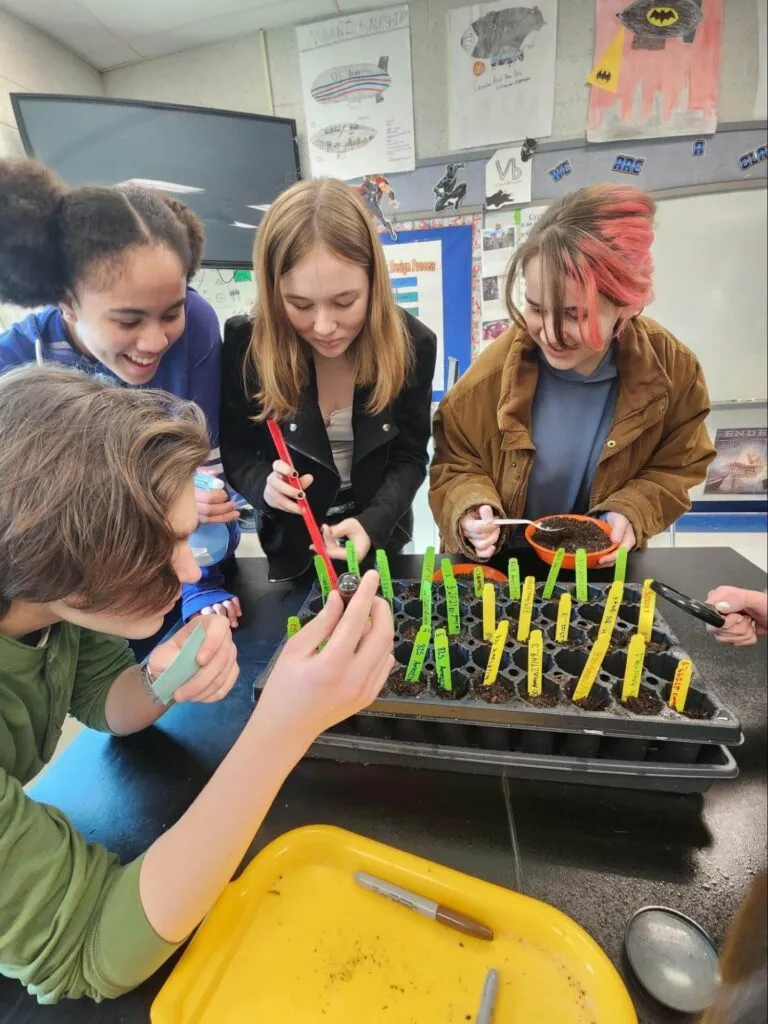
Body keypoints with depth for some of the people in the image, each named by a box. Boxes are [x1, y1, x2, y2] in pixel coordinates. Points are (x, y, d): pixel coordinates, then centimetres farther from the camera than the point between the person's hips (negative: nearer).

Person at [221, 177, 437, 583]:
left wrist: (373, 523, -26)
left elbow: (410, 457, -11)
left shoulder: (412, 345, -17)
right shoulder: (245, 344, -18)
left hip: (381, 538, 1)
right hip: (292, 545, 0)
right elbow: (235, 451, -7)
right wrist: (264, 485, -29)